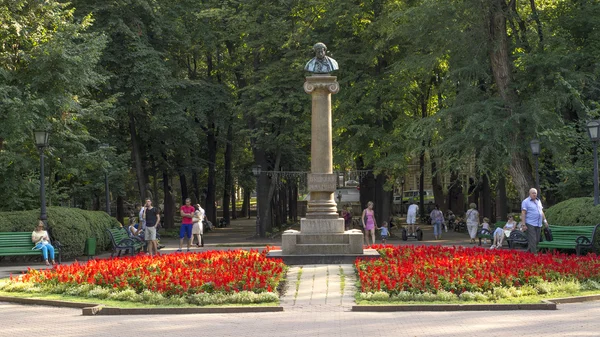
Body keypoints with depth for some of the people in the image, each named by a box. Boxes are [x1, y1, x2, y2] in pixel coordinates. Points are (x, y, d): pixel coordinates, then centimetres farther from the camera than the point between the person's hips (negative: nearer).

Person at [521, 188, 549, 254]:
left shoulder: (538, 201, 17)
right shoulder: (526, 202, -4)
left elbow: (541, 211, 25)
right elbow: (523, 213, -10)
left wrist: (545, 220, 18)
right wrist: (523, 224, -16)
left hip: (538, 224, 7)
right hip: (530, 224, -7)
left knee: (537, 240, 6)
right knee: (532, 240, -12)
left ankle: (528, 252, 18)